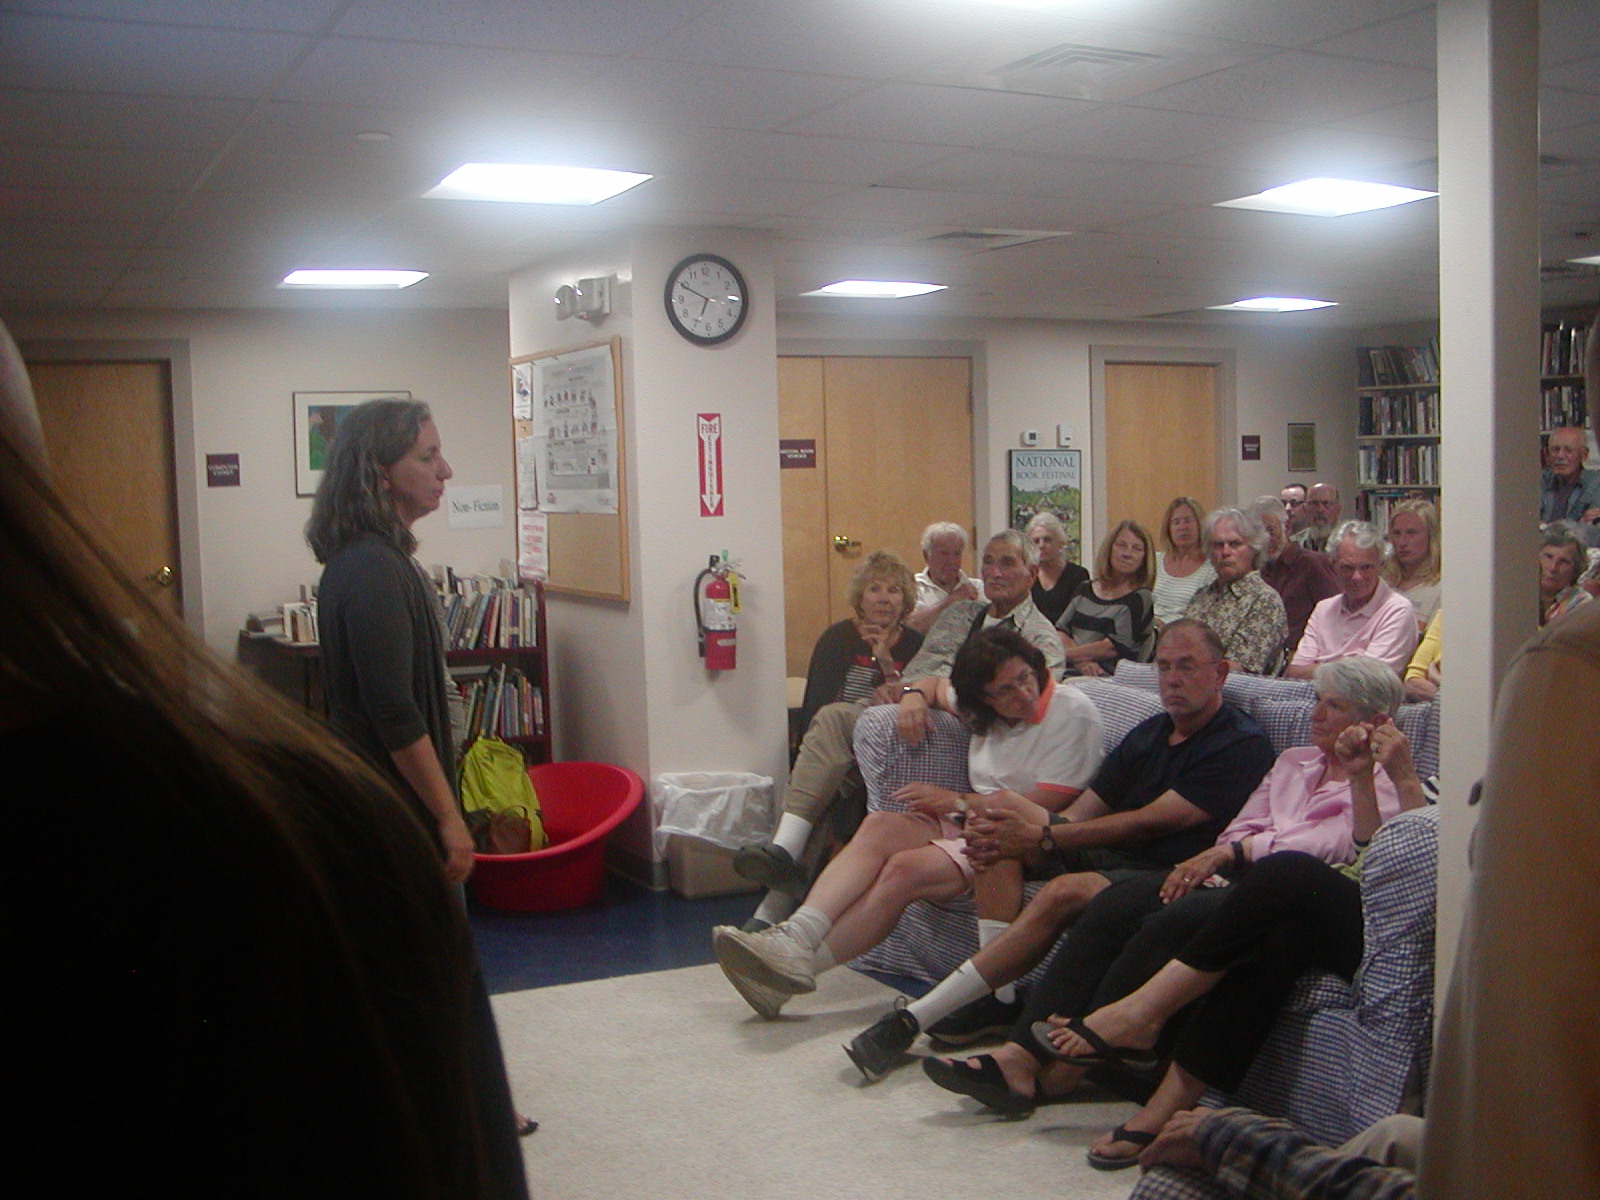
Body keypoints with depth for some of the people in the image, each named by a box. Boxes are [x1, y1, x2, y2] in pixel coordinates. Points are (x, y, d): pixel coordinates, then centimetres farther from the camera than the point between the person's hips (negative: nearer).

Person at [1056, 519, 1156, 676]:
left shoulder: (1140, 598, 3)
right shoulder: (1085, 590, 20)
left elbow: (1116, 647, -8)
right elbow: (1060, 631, 10)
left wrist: (1068, 653, -6)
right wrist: (1081, 661, -10)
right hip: (1069, 672, 6)